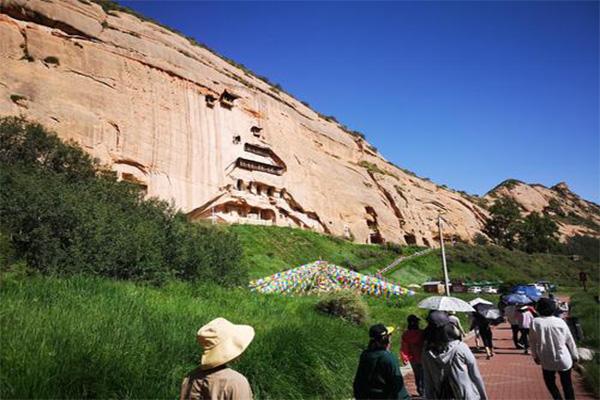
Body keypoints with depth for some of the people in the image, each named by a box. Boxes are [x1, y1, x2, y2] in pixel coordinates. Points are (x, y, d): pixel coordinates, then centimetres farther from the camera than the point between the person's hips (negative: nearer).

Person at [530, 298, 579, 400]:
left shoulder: (535, 322, -12)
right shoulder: (560, 322, -9)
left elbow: (533, 342, -4)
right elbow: (570, 341, 0)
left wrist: (535, 356, 11)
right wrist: (575, 356, 14)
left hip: (547, 361, -1)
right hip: (564, 360, 1)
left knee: (550, 382, 20)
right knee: (567, 384, 18)